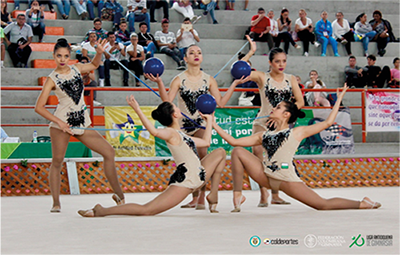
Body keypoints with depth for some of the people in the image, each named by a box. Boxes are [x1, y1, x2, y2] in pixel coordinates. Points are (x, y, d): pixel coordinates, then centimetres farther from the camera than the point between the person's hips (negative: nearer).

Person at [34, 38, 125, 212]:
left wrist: (99, 53, 8)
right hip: (61, 124, -5)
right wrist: (59, 122, -19)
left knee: (109, 152, -1)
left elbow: (94, 65, 29)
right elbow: (39, 107, -10)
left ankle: (118, 195, 6)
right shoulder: (52, 79, -6)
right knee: (57, 161, -6)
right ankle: (56, 203, 4)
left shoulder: (77, 69, 7)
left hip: (82, 124, 5)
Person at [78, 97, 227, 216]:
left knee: (220, 152, 21)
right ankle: (102, 211, -12)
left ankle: (213, 196, 18)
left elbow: (206, 142, 30)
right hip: (184, 180, -10)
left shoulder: (180, 135, 19)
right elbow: (154, 132, -34)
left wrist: (209, 121, 40)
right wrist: (137, 110, -40)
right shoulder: (171, 133, -10)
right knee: (146, 210, -21)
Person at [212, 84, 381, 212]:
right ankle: (238, 195, -4)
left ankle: (362, 204, 9)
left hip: (287, 178, -4)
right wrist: (214, 125, 15)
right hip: (266, 176, 5)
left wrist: (339, 100, 11)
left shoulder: (297, 132, 9)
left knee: (324, 205, -11)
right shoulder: (264, 136, 19)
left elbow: (328, 122, 8)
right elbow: (234, 141, 17)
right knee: (237, 152, -5)